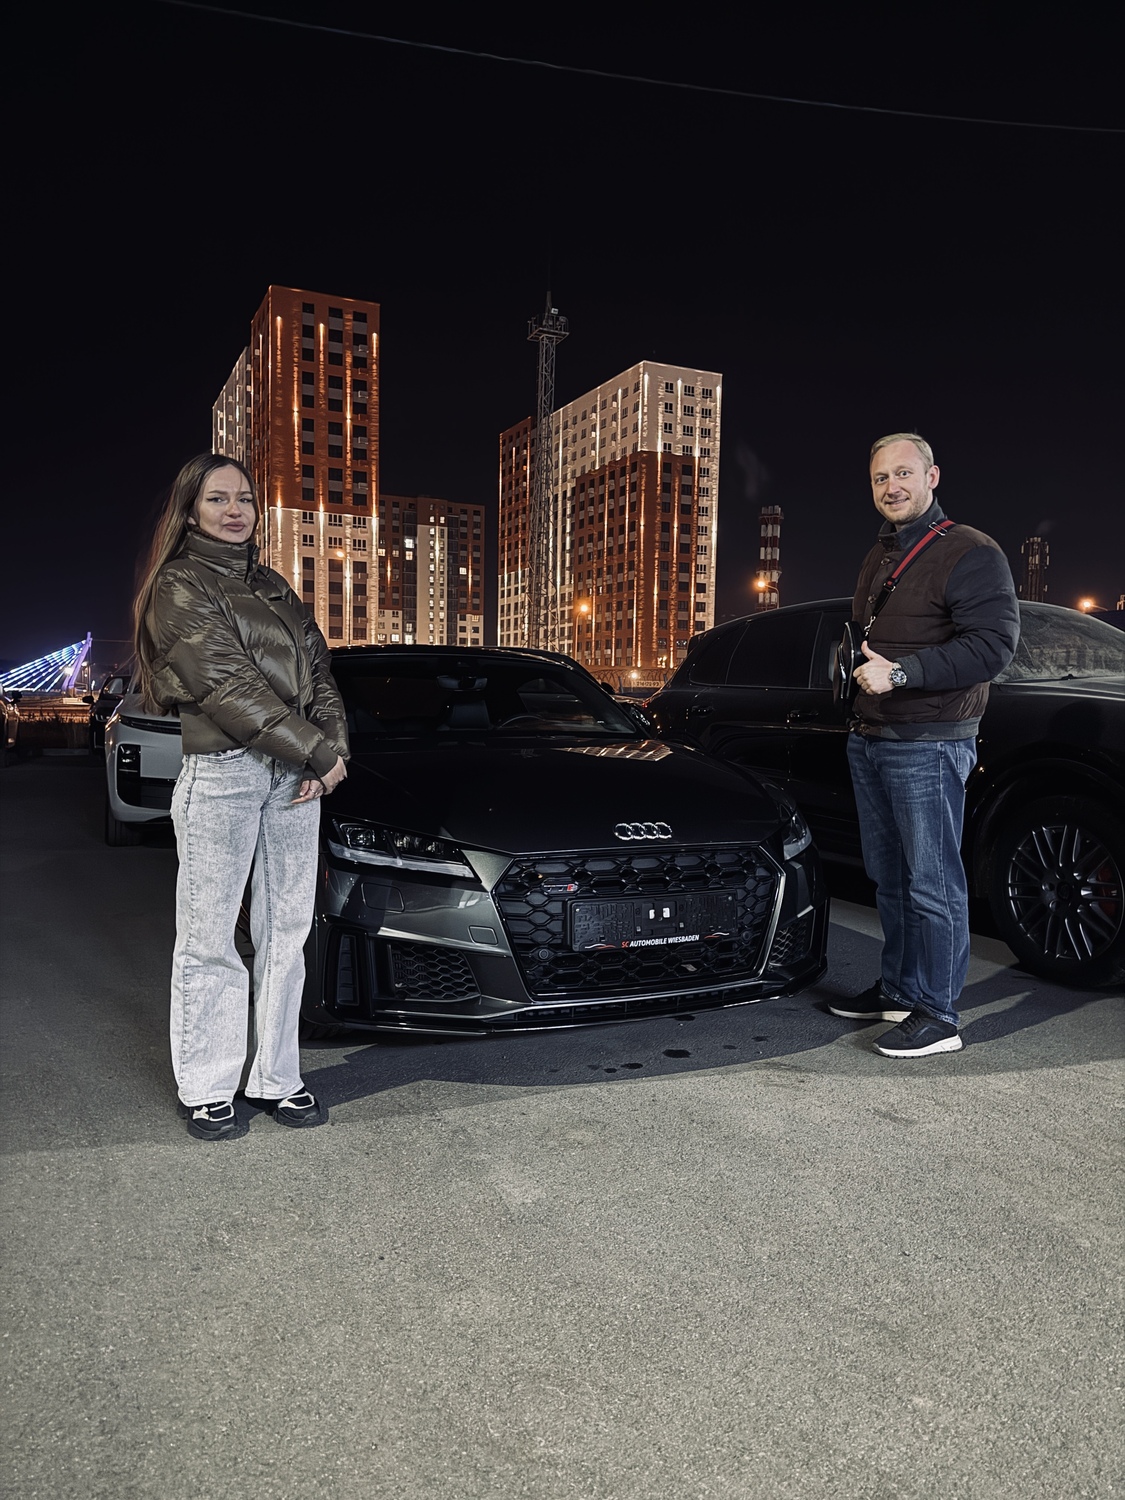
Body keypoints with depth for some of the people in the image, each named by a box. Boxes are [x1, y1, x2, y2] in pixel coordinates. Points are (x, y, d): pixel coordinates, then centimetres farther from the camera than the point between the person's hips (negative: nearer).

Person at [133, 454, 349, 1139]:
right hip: (221, 774, -6)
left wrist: (331, 748, -4)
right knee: (210, 939, 3)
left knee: (287, 932, 9)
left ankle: (277, 1077, 20)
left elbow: (319, 671, 13)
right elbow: (226, 685, -13)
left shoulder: (272, 587, 19)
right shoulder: (179, 586, -2)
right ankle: (206, 1089, 16)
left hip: (297, 775, 6)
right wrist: (317, 752, -13)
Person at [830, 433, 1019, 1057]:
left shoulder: (970, 553, -7)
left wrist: (901, 672, -22)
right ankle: (896, 990, 26)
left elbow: (994, 644, -18)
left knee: (933, 883, -5)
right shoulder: (876, 558, 20)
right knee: (889, 877, 14)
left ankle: (936, 1015, 3)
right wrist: (858, 662, 13)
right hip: (868, 742, 8)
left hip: (927, 747, -8)